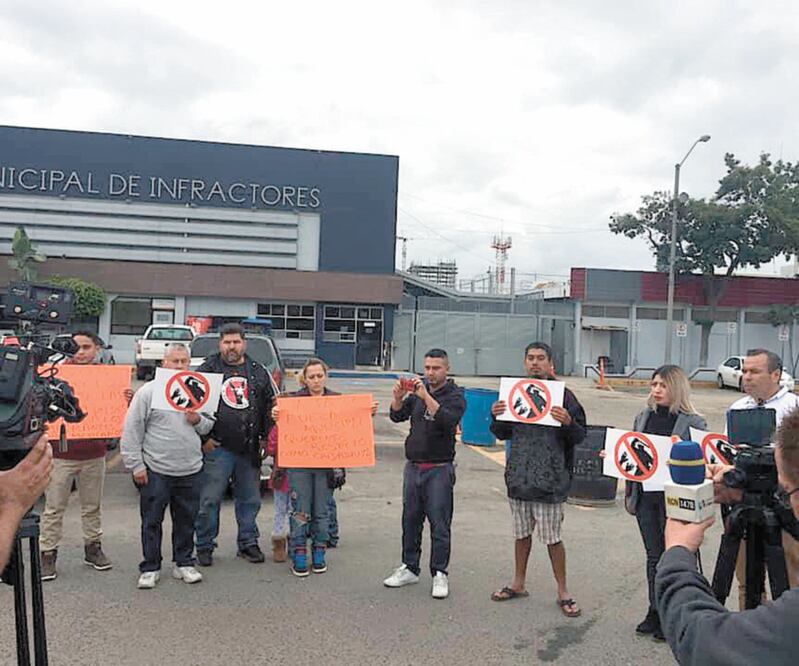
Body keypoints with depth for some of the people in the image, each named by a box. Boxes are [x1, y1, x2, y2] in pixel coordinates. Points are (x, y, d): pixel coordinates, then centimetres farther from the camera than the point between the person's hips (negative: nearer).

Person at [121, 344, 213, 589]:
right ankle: (150, 568, 18)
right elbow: (131, 431, -4)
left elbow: (210, 425, 18)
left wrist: (198, 420, -5)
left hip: (191, 470, 4)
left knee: (186, 521, 12)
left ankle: (184, 564, 25)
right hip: (156, 470, -3)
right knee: (152, 522, 5)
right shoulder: (148, 392, -3)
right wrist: (136, 465, -7)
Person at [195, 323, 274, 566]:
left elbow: (269, 406, 14)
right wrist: (203, 437, -8)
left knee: (250, 500, 12)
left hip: (250, 450, 3)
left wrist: (264, 437, 6)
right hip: (217, 448, -3)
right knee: (209, 500, 1)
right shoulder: (207, 370, 0)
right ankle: (205, 546, 15)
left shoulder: (258, 372, 11)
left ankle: (248, 543, 25)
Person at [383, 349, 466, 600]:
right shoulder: (418, 390, 10)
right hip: (413, 466, 5)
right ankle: (410, 568, 23)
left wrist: (426, 396, -29)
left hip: (439, 469, -5)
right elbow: (397, 416, 4)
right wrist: (398, 397, -16)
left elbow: (448, 421, -23)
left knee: (439, 523, -1)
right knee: (410, 519, 11)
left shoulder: (455, 395, -5)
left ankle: (440, 574, 9)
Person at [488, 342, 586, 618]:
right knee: (521, 533, 17)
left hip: (549, 479, -4)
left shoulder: (562, 394, -6)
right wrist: (496, 417, -5)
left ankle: (562, 592, 20)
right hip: (518, 476, 5)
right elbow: (503, 434, 14)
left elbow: (580, 436, -6)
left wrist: (568, 422, -26)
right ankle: (519, 584, 33)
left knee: (552, 538, 3)